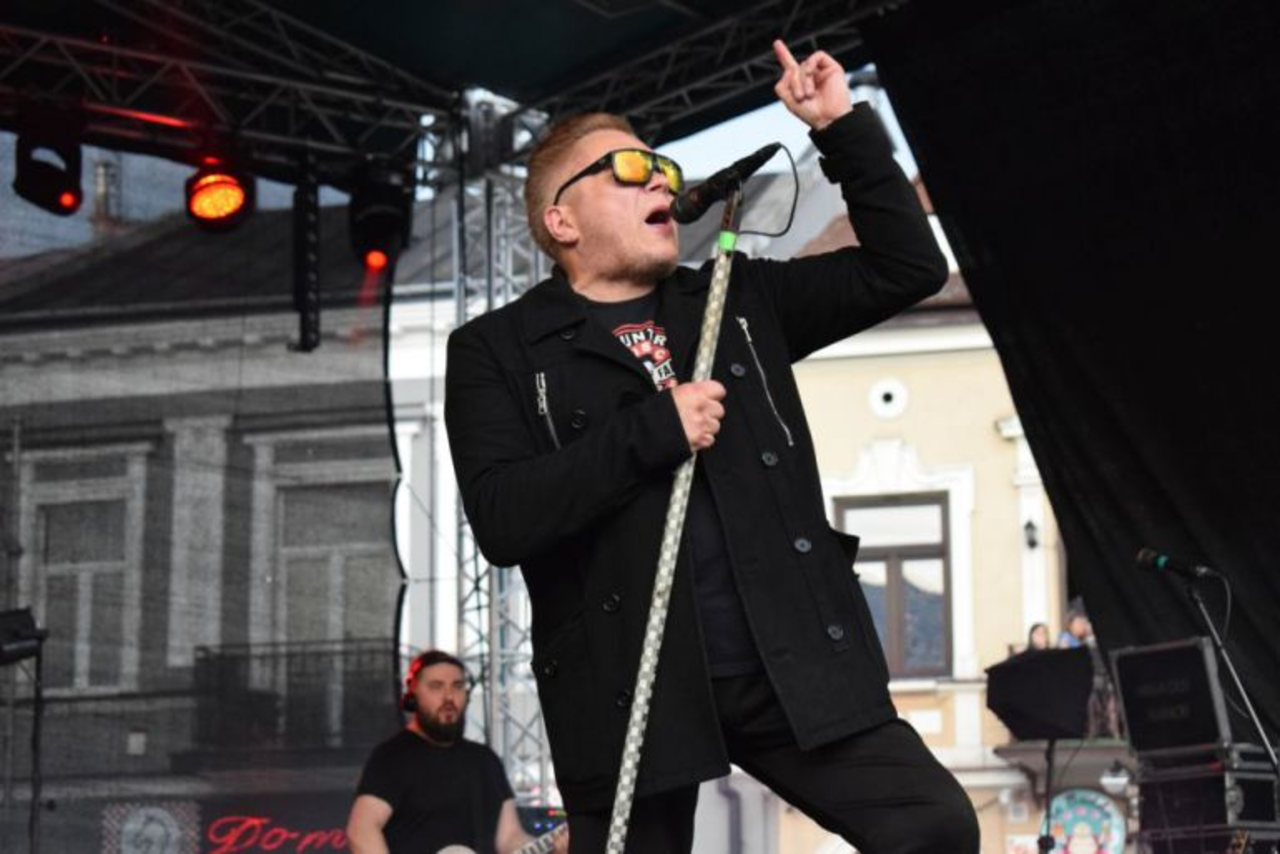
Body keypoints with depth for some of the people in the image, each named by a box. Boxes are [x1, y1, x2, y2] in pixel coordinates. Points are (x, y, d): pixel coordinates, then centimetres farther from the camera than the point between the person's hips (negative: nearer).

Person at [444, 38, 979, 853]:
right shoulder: (499, 351, 2)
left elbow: (905, 269, 14)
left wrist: (845, 131, 6)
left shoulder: (738, 299, 15)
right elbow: (503, 520, -12)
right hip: (634, 687, -3)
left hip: (791, 662, 4)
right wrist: (655, 430, -15)